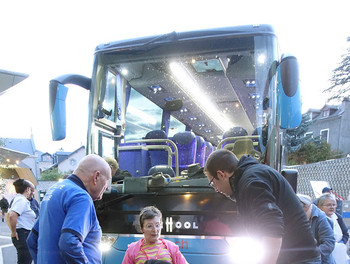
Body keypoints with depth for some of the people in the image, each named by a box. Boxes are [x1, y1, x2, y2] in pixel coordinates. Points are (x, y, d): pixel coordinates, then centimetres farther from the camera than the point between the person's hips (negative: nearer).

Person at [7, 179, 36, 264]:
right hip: (24, 235, -10)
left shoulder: (17, 199, 16)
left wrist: (12, 231, 15)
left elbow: (9, 216, 23)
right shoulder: (22, 200, -15)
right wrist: (14, 232, -18)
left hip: (25, 235, 10)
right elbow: (12, 216, -29)